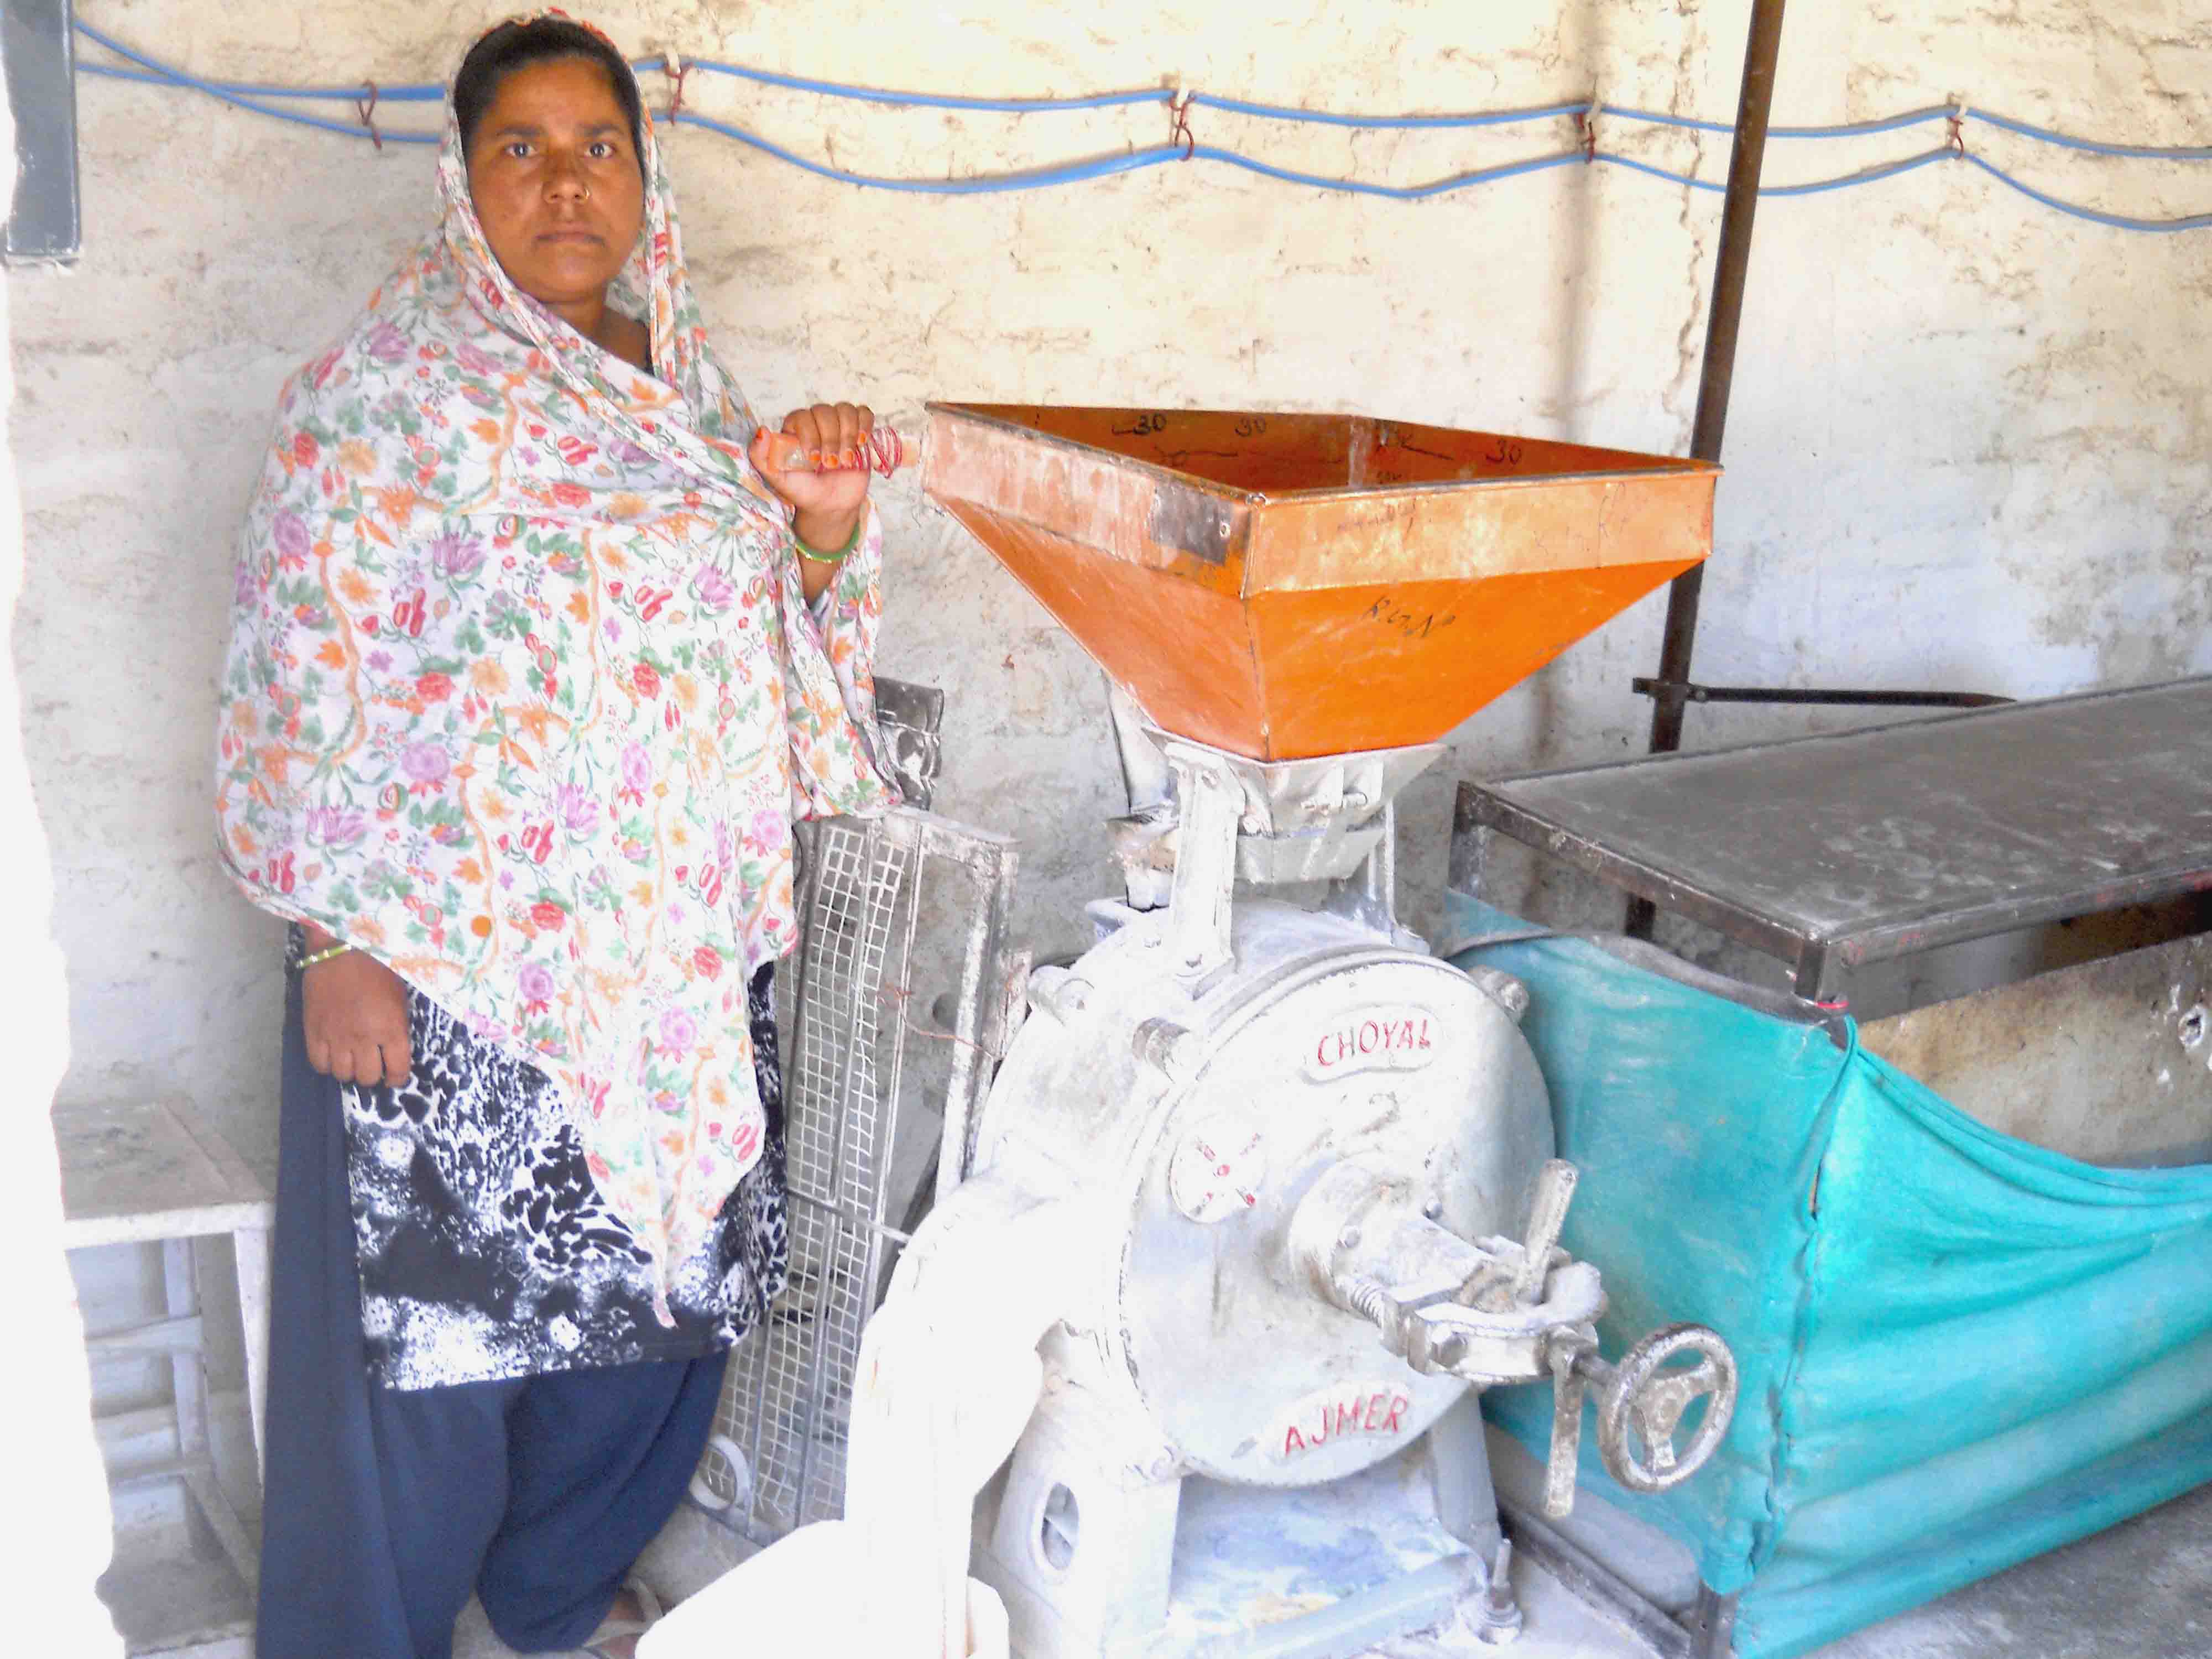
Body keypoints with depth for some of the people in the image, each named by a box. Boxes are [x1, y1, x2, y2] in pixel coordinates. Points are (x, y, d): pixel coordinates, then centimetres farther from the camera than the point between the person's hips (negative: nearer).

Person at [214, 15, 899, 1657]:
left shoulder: (687, 390, 10)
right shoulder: (390, 388, -7)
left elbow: (770, 647, 16)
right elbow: (303, 674, -10)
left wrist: (826, 529, -4)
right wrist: (337, 939, -15)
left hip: (677, 956, 6)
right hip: (450, 966, -6)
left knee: (657, 1293, 17)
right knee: (429, 1331, 3)